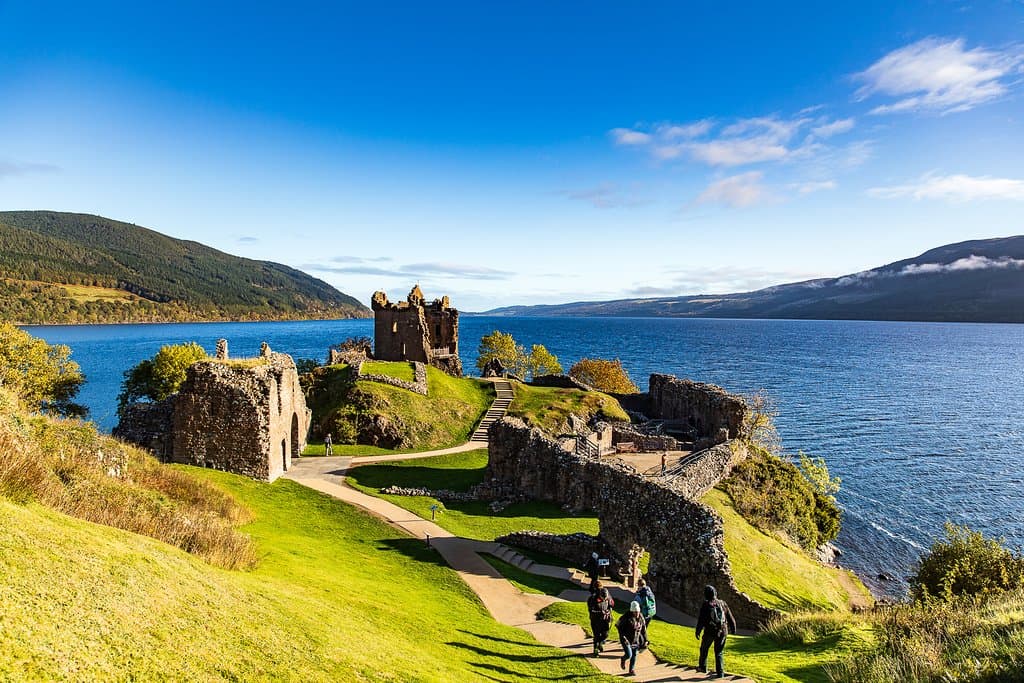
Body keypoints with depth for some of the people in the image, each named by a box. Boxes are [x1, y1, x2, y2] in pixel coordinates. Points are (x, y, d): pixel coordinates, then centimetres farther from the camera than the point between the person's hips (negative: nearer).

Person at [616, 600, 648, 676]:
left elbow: (643, 630, 8)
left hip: (636, 640, 5)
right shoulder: (626, 617, -21)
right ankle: (623, 659, 24)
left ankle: (632, 670, 31)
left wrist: (645, 640, 7)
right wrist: (623, 637, -19)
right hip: (626, 640, -5)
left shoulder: (641, 617, -3)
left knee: (634, 655, 11)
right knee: (629, 655, -11)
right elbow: (619, 626, -14)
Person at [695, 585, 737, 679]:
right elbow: (730, 617, 8)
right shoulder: (722, 603, -1)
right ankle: (720, 672, 6)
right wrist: (733, 628, 23)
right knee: (719, 652, 13)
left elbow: (701, 619, -11)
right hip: (722, 632, 3)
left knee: (704, 649, 19)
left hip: (710, 632, -3)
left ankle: (703, 667, 30)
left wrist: (698, 631, -1)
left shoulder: (706, 605, -11)